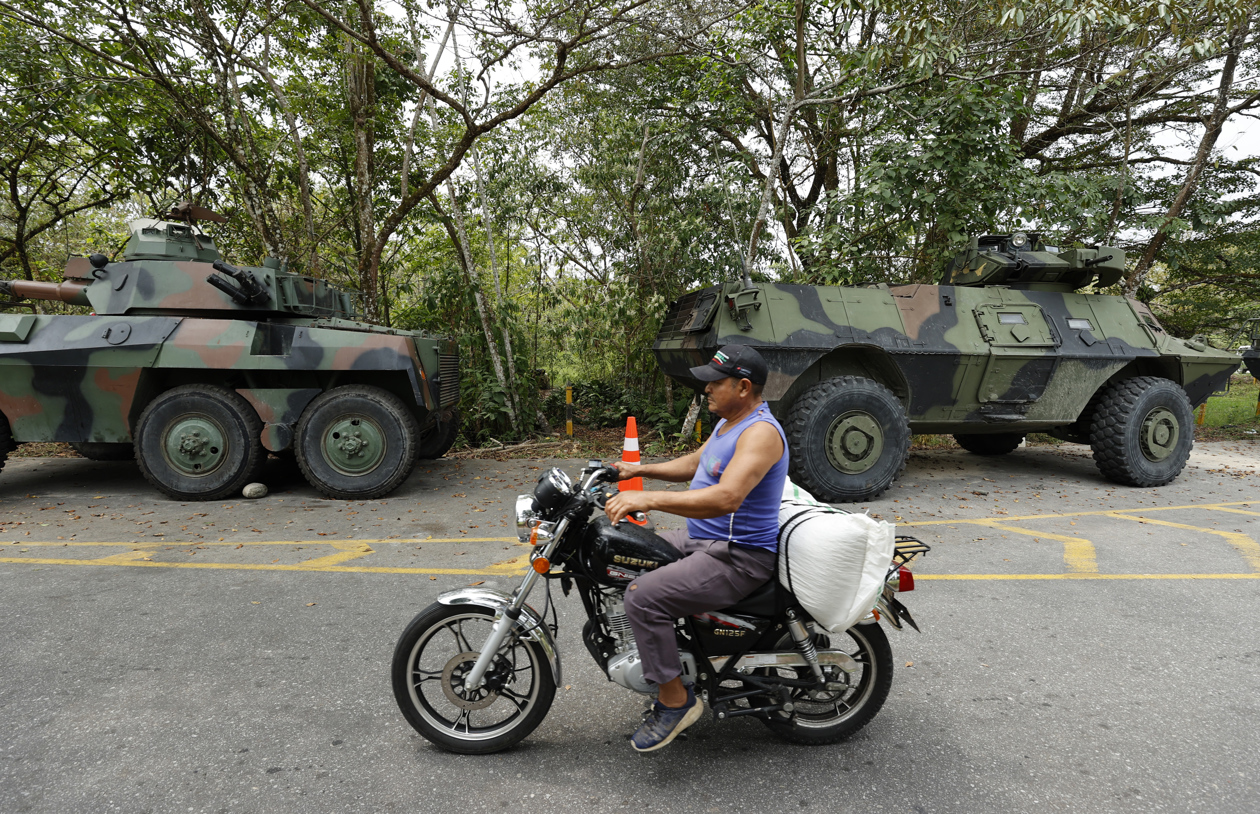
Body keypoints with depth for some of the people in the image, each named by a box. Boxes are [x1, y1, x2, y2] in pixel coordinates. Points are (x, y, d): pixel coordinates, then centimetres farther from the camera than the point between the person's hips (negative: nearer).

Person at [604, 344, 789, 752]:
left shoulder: (761, 432, -22)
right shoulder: (729, 422, 11)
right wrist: (642, 469, 15)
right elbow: (694, 463, 26)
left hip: (738, 557, -11)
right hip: (702, 540, 11)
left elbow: (726, 497, -36)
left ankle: (675, 699, -5)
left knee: (643, 596, -24)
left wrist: (649, 499, -39)